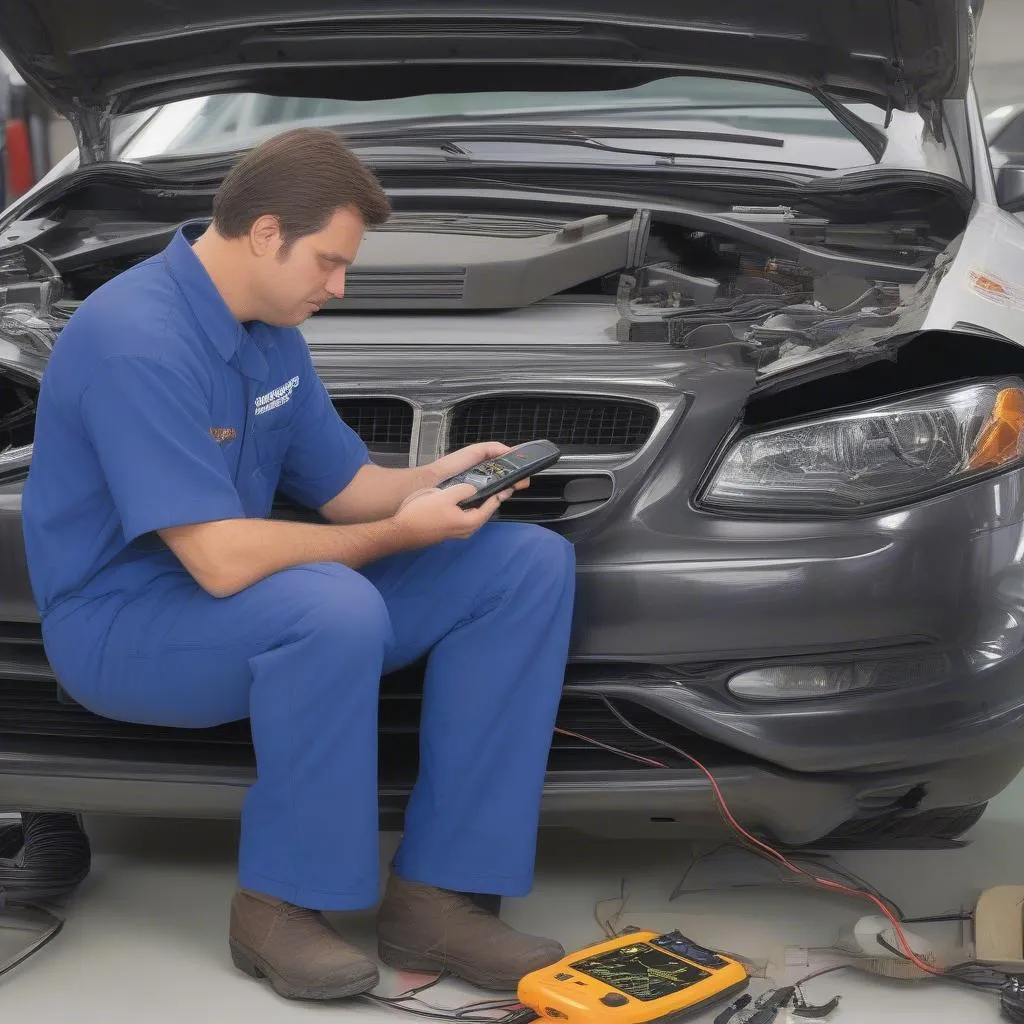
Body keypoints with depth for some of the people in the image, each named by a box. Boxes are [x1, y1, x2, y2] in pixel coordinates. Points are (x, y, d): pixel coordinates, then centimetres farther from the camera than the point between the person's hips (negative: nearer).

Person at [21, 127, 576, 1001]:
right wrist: (398, 534, -20)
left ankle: (435, 895, -8)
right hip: (125, 621, -9)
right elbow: (221, 562, -30)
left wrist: (431, 480, -9)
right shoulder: (139, 343, -25)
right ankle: (279, 905, -16)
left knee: (533, 565, -5)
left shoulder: (269, 330, 5)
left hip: (256, 596, 9)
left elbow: (346, 488, 12)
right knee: (339, 610, -41)